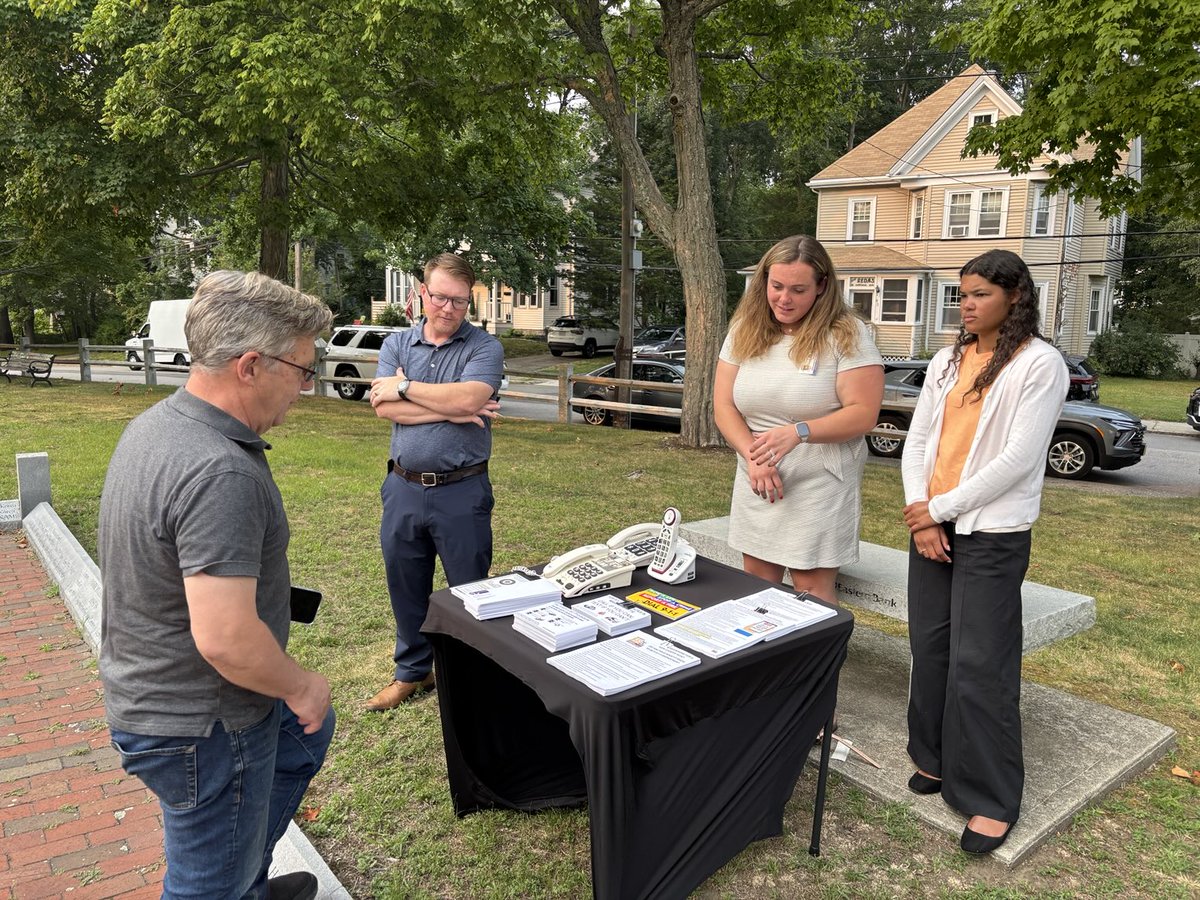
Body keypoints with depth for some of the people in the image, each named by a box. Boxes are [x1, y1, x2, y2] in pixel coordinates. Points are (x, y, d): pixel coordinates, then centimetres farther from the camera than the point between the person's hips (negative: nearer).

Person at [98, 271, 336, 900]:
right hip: (199, 728, -10)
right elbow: (225, 639, -35)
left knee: (307, 734, 30)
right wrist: (301, 686, -16)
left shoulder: (154, 424, 0)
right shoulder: (221, 475, -33)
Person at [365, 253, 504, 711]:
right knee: (405, 586, 17)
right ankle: (412, 670, 36)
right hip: (403, 487, 4)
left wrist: (405, 387, -10)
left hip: (462, 490, -4)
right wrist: (449, 408, -15)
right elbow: (384, 407, -8)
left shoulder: (484, 347, -3)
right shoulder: (396, 344, 7)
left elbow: (468, 398, -22)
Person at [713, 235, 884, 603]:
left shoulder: (847, 335, -9)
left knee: (812, 590, 2)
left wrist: (798, 432, -26)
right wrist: (754, 457, -14)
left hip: (819, 486, -4)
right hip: (755, 483, 4)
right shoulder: (744, 331, 3)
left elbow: (863, 414, -13)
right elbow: (723, 406, 1)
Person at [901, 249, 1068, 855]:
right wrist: (920, 511, -5)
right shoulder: (947, 361, 10)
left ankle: (991, 799, 9)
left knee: (978, 665, -4)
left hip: (993, 532, -5)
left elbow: (1018, 459, -13)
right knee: (930, 651, 10)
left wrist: (942, 508, -11)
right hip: (930, 523, 6)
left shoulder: (1039, 363, -7)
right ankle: (936, 758, 27)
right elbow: (917, 439, 8)